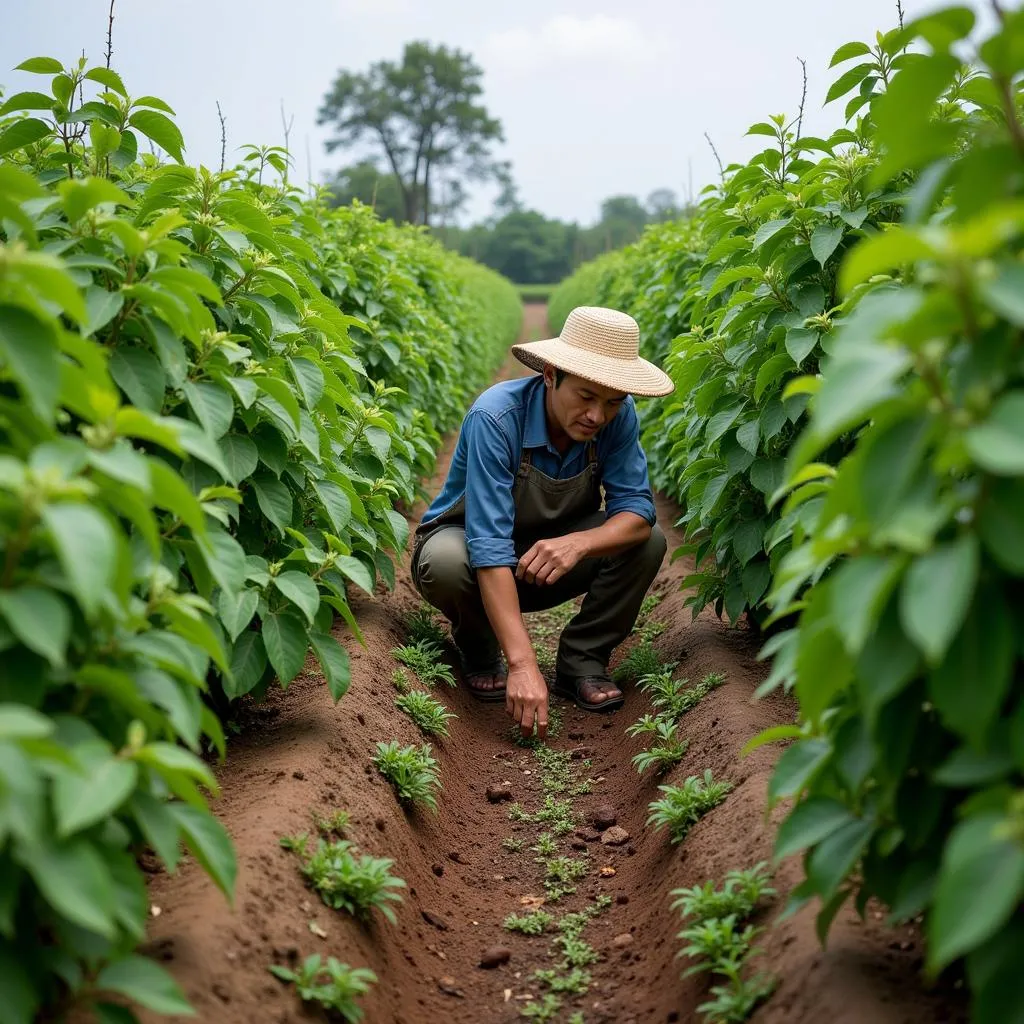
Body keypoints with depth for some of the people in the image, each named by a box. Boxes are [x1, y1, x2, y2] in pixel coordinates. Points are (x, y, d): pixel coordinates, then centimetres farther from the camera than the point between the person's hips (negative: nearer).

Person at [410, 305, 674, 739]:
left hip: (551, 559, 3)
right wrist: (523, 664, -47)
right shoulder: (495, 418, -33)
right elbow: (489, 548, -40)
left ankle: (581, 662, -4)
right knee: (447, 562, -37)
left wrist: (578, 543, -43)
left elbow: (638, 509, -19)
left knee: (647, 541, -21)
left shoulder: (618, 415, -19)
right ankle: (479, 651, -3)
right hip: (468, 539, -3)